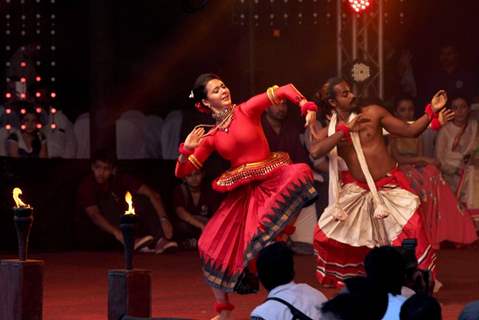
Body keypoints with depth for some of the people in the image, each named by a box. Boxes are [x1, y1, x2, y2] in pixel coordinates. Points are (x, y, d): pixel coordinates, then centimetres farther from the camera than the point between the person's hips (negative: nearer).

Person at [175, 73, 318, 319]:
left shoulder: (247, 110, -2)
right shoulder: (211, 137, 7)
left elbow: (284, 90, -8)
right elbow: (181, 172, 10)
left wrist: (307, 107, -23)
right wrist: (187, 150, -9)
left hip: (271, 180, -3)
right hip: (241, 192, 3)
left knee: (299, 173, -36)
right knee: (214, 246, -2)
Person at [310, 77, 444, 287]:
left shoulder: (373, 113, -2)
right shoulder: (329, 132, 1)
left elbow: (410, 131, 0)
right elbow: (315, 152, -21)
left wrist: (431, 111, -13)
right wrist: (345, 130, -21)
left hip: (389, 187, -2)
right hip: (357, 191, 2)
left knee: (411, 227, -23)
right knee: (325, 235, 0)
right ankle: (341, 276, 26)